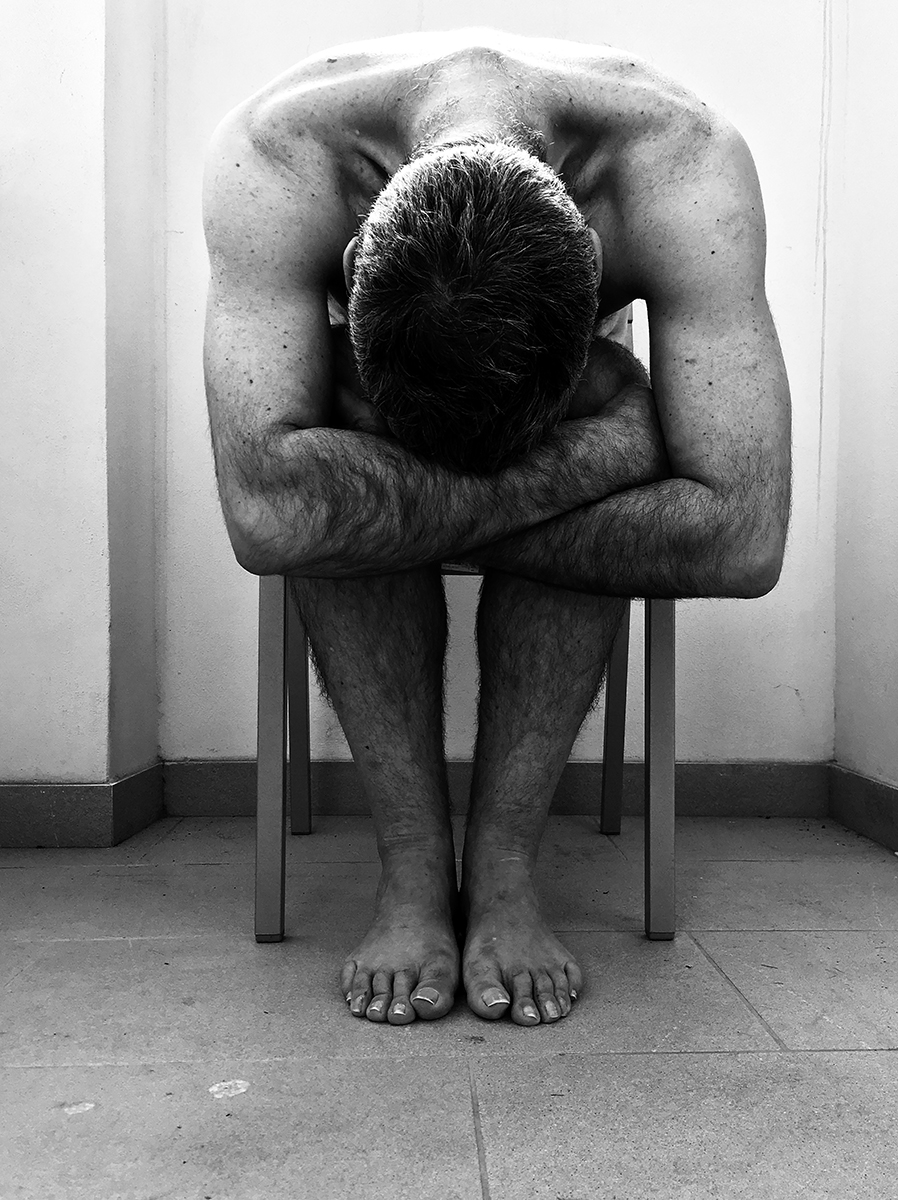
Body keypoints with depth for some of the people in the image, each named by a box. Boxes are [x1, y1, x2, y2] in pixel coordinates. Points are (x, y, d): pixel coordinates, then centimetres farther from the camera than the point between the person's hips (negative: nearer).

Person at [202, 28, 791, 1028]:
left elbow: (744, 541, -42)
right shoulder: (270, 161, -36)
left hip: (571, 377, 1)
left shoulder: (685, 171, -35)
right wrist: (560, 475, -46)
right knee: (330, 477, -35)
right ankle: (413, 868, -23)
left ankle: (503, 868, -23)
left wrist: (404, 514, -39)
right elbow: (269, 515, -47)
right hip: (366, 389, 0)